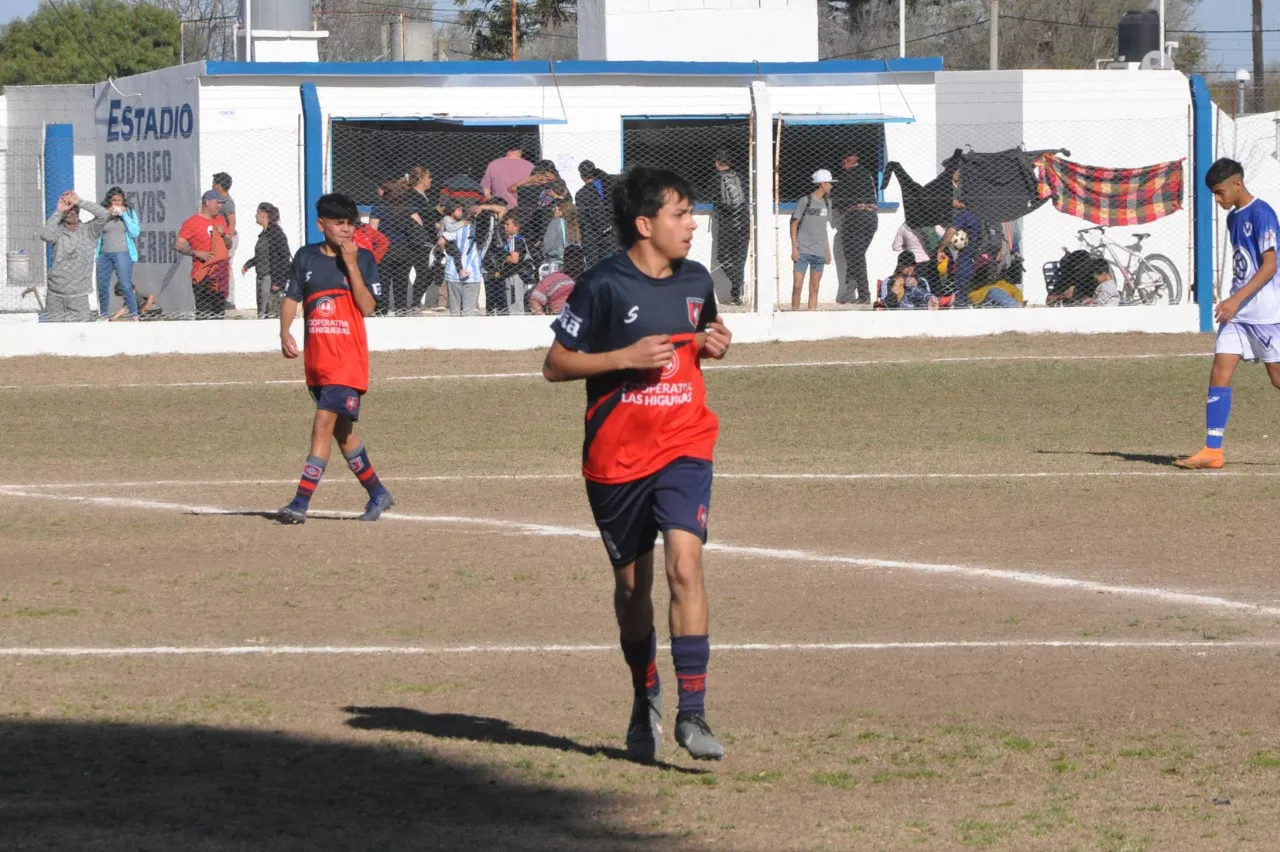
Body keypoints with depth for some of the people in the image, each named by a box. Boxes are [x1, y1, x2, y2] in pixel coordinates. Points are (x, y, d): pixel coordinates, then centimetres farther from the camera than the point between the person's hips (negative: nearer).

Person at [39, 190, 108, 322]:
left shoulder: (88, 230, 1)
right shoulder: (58, 231, -1)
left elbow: (103, 215, -13)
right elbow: (45, 235, -22)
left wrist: (80, 202, -15)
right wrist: (59, 211, -17)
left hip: (79, 295, 0)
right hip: (55, 294, 0)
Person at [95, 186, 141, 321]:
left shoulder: (130, 213, 5)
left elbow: (135, 232, -6)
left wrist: (124, 214, -9)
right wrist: (107, 214, -6)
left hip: (122, 254, -3)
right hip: (105, 254, 3)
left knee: (126, 287, -8)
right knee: (102, 287, 7)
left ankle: (135, 316, -1)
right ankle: (103, 316, 19)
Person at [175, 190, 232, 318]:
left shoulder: (220, 220, 16)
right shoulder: (192, 222, -6)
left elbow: (229, 245, 21)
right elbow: (178, 245, -10)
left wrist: (223, 235, 0)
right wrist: (197, 253, -21)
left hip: (222, 274, 7)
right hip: (203, 277, -7)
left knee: (219, 313, 9)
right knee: (203, 313, -12)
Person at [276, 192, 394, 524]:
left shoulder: (363, 259, -1)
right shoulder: (306, 257, 8)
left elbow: (367, 307, -9)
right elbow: (292, 298, 8)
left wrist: (351, 264, -14)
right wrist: (285, 334, -8)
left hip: (348, 358, -5)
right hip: (316, 357, 5)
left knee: (324, 424, -14)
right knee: (341, 430, 14)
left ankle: (301, 502, -18)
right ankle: (377, 493, 29)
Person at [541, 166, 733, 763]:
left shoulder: (696, 280, 6)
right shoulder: (603, 286, -10)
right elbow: (555, 364, -8)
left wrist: (716, 343, 2)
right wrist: (626, 358, -19)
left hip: (684, 447, 2)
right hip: (617, 456, -2)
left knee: (685, 566, -17)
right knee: (633, 582, 12)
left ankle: (692, 713, -18)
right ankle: (645, 699, 35)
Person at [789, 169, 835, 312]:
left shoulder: (827, 202, 11)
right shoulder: (805, 201, -5)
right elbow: (794, 224, -2)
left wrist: (828, 250, 18)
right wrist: (794, 248, -8)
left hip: (819, 252, 5)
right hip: (802, 251, -5)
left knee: (814, 288, 4)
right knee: (797, 286, -8)